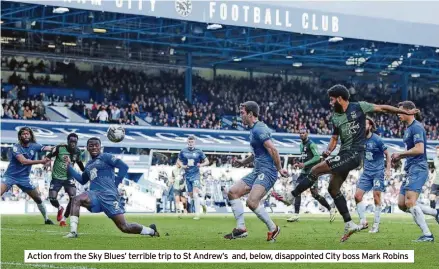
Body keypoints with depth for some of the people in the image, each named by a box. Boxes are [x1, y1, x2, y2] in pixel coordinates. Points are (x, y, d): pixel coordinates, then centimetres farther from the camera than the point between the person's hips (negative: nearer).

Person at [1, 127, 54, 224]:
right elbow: (23, 161, -26)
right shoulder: (16, 147, -15)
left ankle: (46, 219, 25)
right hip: (10, 176, -4)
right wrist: (41, 161, -29)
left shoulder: (34, 146, -1)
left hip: (24, 178, 4)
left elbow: (48, 148, -12)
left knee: (38, 198, 8)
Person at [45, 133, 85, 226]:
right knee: (52, 199, -9)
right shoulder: (60, 148, -16)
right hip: (57, 177, -2)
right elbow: (48, 156, -7)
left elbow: (79, 163, 17)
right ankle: (60, 208, 30)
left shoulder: (77, 152, -3)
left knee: (73, 198, -16)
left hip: (68, 178, 2)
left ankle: (63, 219, 1)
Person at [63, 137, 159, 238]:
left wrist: (115, 183, -8)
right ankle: (73, 232, -28)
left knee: (124, 227, -8)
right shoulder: (89, 165, 22)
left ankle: (151, 231, 15)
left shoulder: (105, 157, 1)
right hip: (95, 195, 6)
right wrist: (69, 166, 27)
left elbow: (124, 167, -8)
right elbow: (82, 180, 33)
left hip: (108, 196, -6)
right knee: (76, 200, -24)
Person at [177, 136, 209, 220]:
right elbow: (178, 161, 16)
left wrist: (202, 164, -16)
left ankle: (197, 214, -18)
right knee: (191, 195, 10)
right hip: (187, 175, 4)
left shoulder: (198, 152, -2)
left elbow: (207, 161, 5)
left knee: (195, 194, -17)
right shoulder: (183, 151, 3)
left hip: (195, 175, -4)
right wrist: (182, 166, -5)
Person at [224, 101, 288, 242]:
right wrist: (243, 162, 21)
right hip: (258, 171, 11)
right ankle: (241, 228, 4)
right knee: (233, 192, 4)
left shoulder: (259, 129, -14)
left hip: (267, 171, -11)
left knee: (252, 202, -23)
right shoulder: (254, 129, 18)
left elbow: (273, 149, -21)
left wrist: (279, 169, -19)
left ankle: (273, 228, -5)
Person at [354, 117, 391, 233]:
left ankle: (376, 224, 2)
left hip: (378, 172, -5)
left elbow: (387, 154, -5)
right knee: (358, 195, -4)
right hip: (366, 172, 6)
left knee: (376, 197, -7)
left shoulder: (377, 140, -12)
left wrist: (388, 169, -10)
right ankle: (363, 222, 6)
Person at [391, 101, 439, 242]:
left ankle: (427, 235, -14)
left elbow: (419, 149, -22)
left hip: (418, 168, -10)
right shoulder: (408, 128, 20)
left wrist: (400, 154, -13)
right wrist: (400, 157, 12)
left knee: (410, 202, -18)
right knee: (402, 204, 6)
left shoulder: (416, 127, -12)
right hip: (411, 170, 10)